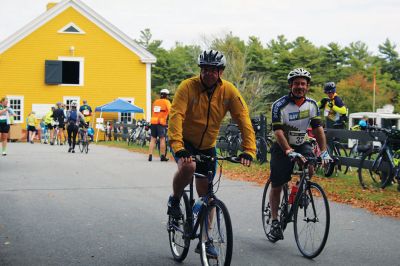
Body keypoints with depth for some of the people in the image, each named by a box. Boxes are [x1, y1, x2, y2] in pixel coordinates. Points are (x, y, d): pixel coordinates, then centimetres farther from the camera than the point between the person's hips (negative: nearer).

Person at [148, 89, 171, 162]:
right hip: (161, 122, -5)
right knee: (162, 139, -2)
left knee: (153, 139, 6)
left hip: (153, 121, 5)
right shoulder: (166, 102, 2)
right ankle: (163, 156, -1)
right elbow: (170, 111, -9)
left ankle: (150, 155, -1)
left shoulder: (155, 102, 19)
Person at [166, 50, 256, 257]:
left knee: (206, 194, 6)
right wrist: (178, 147, -44)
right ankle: (175, 200, -5)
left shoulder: (229, 91, -14)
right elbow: (176, 116, -31)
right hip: (185, 141, -3)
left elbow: (243, 119, -16)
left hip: (207, 146, 3)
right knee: (188, 167, -35)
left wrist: (248, 150, -28)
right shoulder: (188, 87, -21)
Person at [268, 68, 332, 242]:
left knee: (310, 168, -26)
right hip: (282, 147, -3)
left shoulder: (312, 105, -6)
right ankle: (275, 222, 12)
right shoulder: (280, 105, -20)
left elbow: (318, 129, -8)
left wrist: (324, 152, -21)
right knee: (276, 186, -2)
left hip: (301, 144, 3)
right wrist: (290, 152, -41)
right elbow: (278, 132, -28)